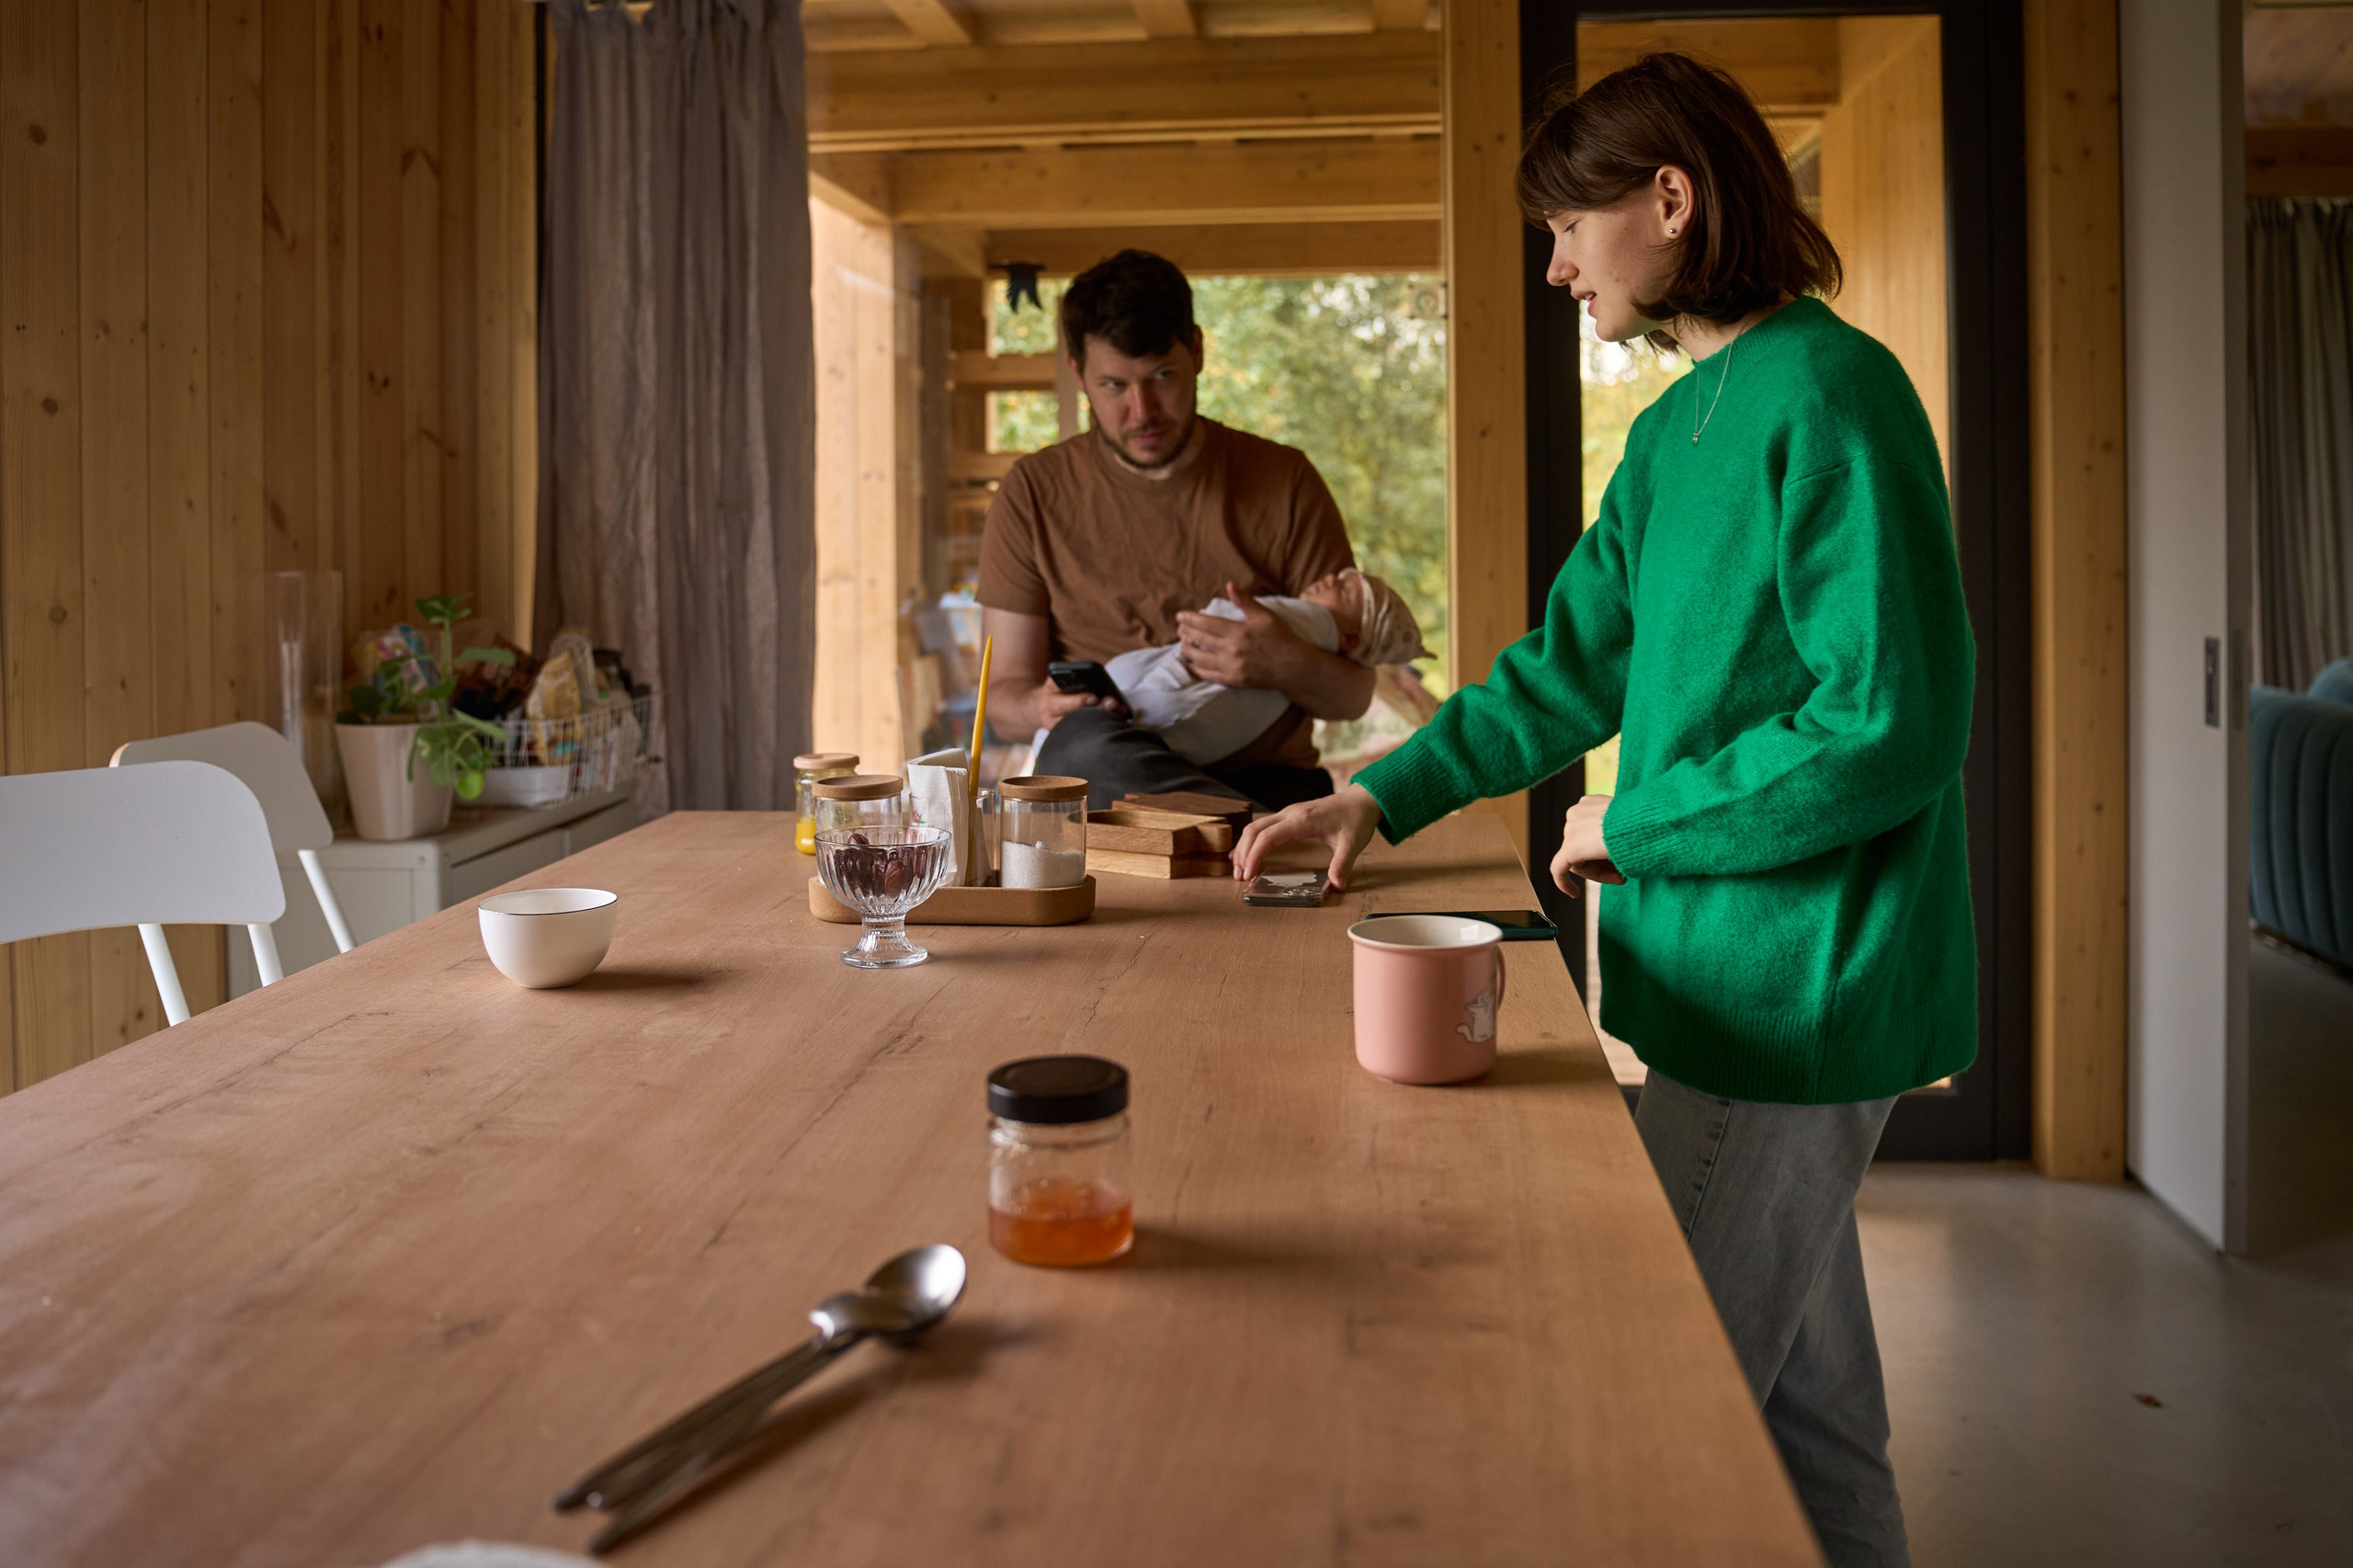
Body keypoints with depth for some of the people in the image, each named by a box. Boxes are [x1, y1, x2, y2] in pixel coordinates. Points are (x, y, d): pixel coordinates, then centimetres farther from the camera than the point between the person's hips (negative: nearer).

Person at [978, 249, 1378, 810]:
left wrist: (1288, 666, -16)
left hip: (1262, 778, -2)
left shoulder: (1283, 482, 6)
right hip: (1100, 783, 2)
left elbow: (1354, 692, 7)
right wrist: (1041, 709, -18)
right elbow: (1003, 697, 7)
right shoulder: (1033, 495, 7)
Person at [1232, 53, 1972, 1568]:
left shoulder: (1828, 394, -16)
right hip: (1737, 984, 9)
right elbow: (1572, 664, 20)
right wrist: (1380, 798, 15)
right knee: (1808, 1414, 19)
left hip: (1798, 993, -9)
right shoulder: (1676, 428, 13)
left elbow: (1893, 730, -21)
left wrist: (1632, 829, -11)